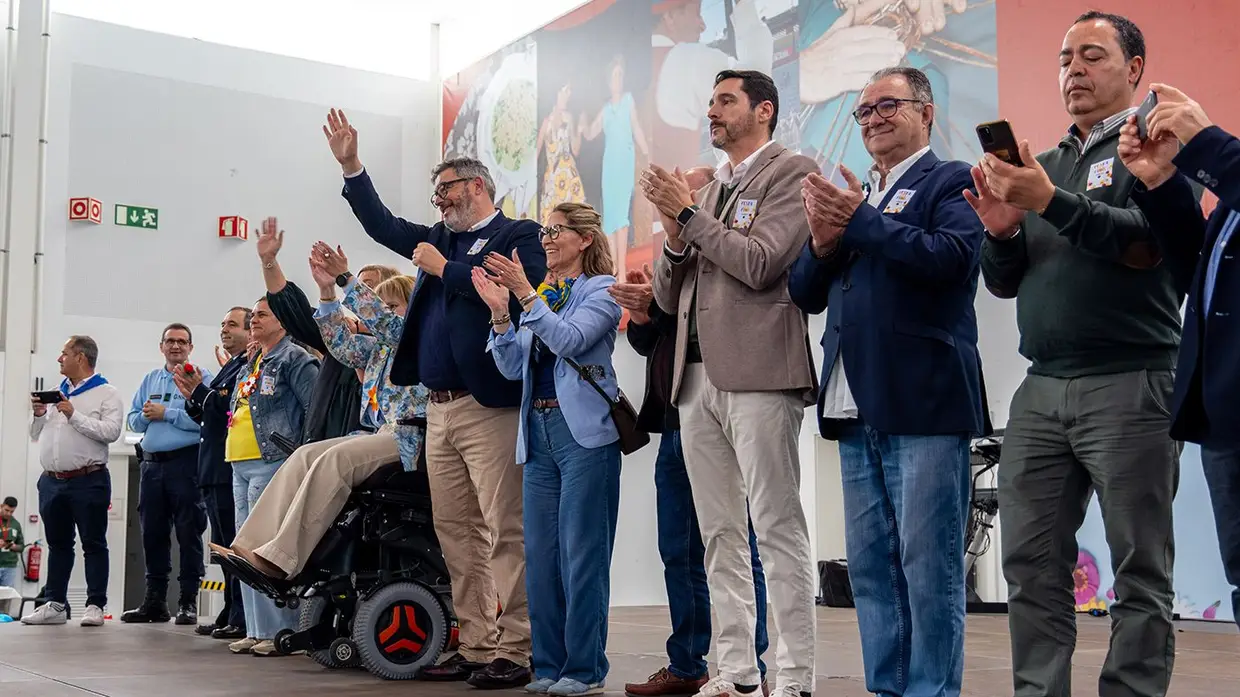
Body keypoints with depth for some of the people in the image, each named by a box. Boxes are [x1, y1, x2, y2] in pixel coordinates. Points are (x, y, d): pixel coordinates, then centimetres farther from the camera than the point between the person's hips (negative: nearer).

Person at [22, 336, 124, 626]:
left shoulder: (106, 393, -2)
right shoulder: (55, 393, 18)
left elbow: (110, 432, -17)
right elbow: (37, 435, 22)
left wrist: (74, 415, -15)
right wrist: (39, 415, 2)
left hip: (88, 481, -6)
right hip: (52, 481, 7)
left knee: (93, 544, -2)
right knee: (58, 543, 11)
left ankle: (95, 605, 1)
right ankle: (55, 604, 16)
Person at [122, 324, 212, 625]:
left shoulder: (200, 376, -2)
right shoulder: (150, 379, 19)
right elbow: (133, 420, 17)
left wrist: (166, 413, -12)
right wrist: (146, 416, -4)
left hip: (185, 462, -6)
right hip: (152, 463, 6)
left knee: (188, 532, -3)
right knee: (153, 533, 9)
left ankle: (188, 601, 2)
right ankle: (155, 600, 17)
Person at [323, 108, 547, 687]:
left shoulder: (518, 235, 0)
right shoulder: (442, 239, 21)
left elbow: (516, 294, -17)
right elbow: (384, 226, 24)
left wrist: (443, 268, -8)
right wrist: (350, 166, 16)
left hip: (490, 405, -8)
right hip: (439, 408, 8)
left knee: (504, 532, -8)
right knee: (456, 532, 7)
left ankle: (514, 652, -4)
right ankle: (475, 648, 12)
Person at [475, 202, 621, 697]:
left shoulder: (601, 289, 0)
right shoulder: (541, 295, 19)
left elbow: (570, 339, -16)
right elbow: (512, 366, 11)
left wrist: (526, 296, -20)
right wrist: (499, 312, -1)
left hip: (584, 432, -7)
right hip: (539, 432, 7)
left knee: (581, 553, -6)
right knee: (540, 554, 7)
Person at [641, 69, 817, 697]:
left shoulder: (791, 172, 2)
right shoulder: (708, 191, 22)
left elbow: (761, 263, -13)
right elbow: (669, 298, 20)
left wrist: (687, 214, -5)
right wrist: (675, 235, 1)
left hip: (757, 373, -7)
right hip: (697, 377, 7)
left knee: (776, 527, -7)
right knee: (719, 534, 8)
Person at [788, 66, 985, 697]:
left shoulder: (950, 182, 1)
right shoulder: (851, 195, 21)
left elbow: (952, 254, -18)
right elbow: (805, 293, 17)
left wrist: (860, 220, -14)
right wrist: (823, 243, -3)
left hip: (924, 406, -7)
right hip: (857, 409, 7)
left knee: (928, 566, -3)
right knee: (870, 567, 12)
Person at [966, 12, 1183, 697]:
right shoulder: (1045, 163, 20)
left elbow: (1149, 242, -14)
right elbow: (1004, 282, 17)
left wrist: (1051, 202, -22)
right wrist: (1002, 230, -3)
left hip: (1128, 384, -5)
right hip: (1042, 389, 6)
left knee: (1140, 570, 1)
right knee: (1030, 562, 4)